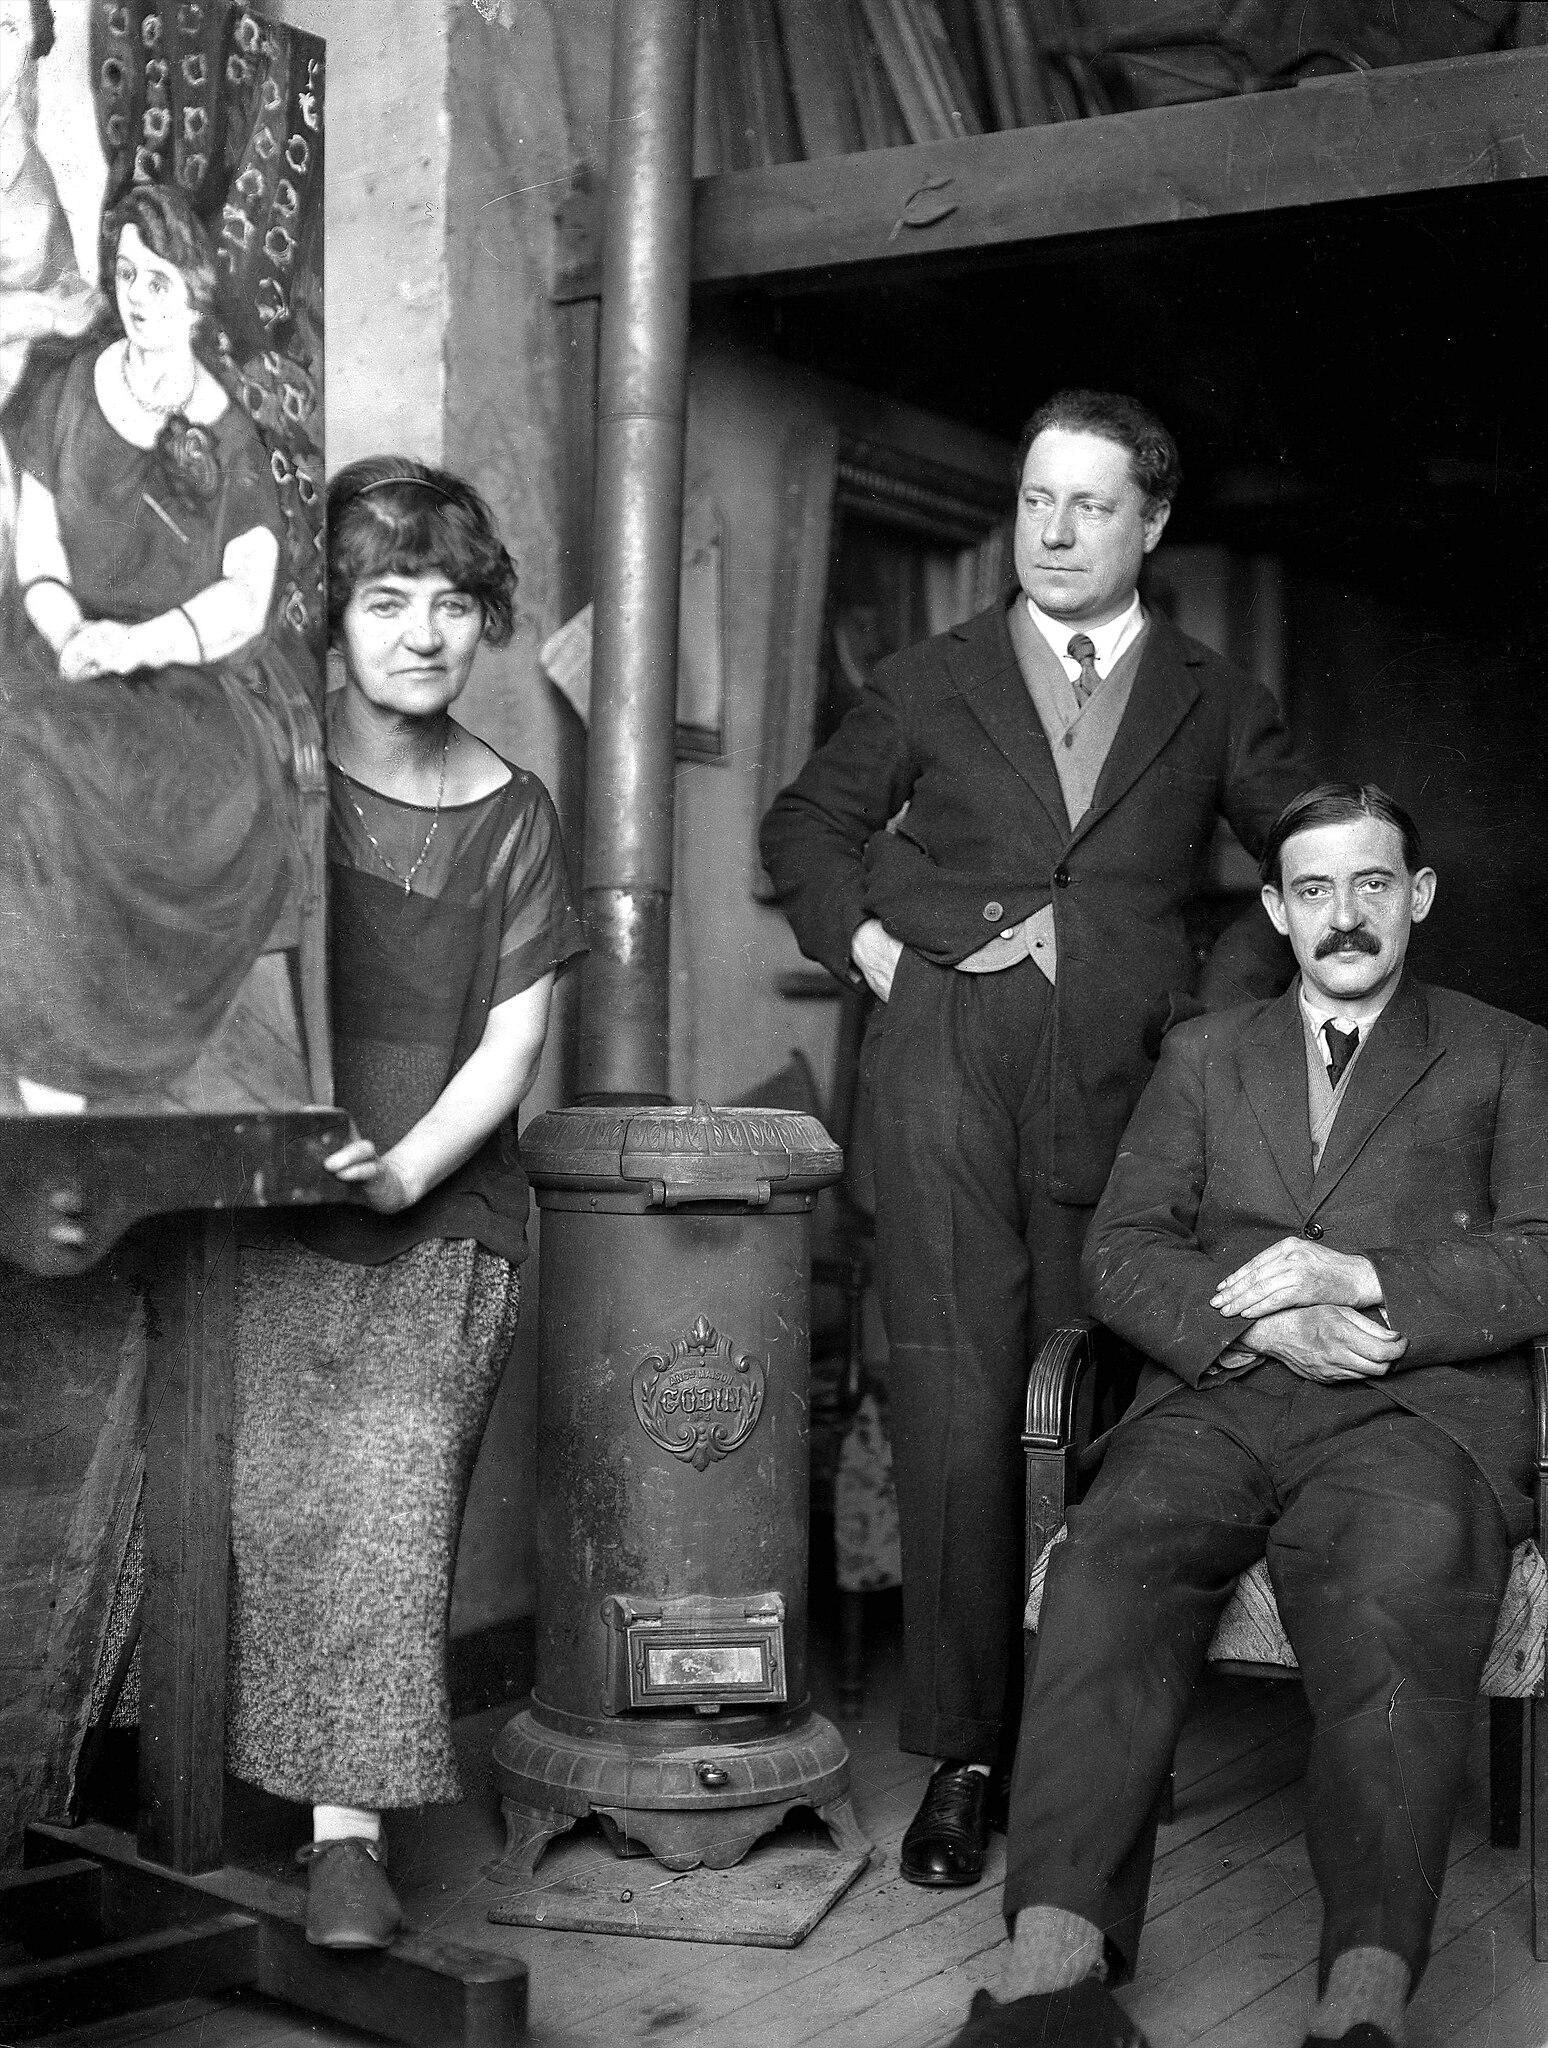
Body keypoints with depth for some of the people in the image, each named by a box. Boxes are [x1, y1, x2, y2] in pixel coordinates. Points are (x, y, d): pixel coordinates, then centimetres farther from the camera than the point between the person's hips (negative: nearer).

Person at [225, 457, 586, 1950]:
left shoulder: (513, 814, 10)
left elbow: (511, 1042, 6)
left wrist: (411, 1166, -11)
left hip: (445, 1209, 1)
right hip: (275, 1208, 0)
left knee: (391, 1496, -12)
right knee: (266, 1498, -11)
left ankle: (347, 1832, -7)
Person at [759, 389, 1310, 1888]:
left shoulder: (1213, 706, 15)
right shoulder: (931, 683, 16)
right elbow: (806, 824, 24)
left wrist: (1226, 993, 7)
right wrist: (867, 944, 8)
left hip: (1123, 1080, 0)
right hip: (946, 1067, 0)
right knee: (954, 1413, -5)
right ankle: (960, 1754, 3)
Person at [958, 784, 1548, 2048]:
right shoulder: (1204, 1056, 26)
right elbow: (1122, 1253, 14)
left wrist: (1361, 1278, -9)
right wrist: (1263, 1325, -6)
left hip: (1417, 1412, -2)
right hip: (1218, 1405, 2)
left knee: (1392, 1608, -36)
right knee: (1107, 1575, -31)